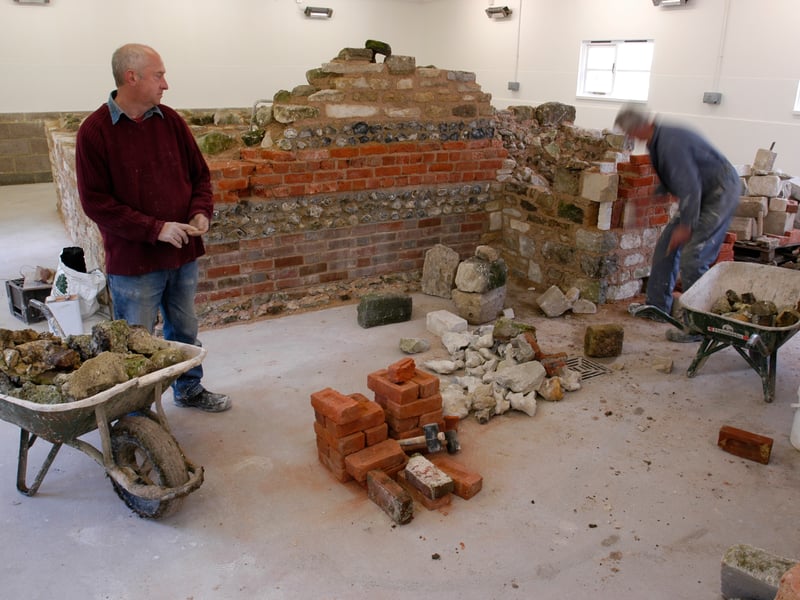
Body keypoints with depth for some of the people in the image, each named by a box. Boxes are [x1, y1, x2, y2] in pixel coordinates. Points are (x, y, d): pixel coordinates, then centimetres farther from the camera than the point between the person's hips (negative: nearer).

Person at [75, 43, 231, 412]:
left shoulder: (171, 121, 3)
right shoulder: (95, 131, -11)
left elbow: (199, 174, 11)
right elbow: (95, 202, -14)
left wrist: (201, 212, -8)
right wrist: (155, 229, -20)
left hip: (182, 252, 5)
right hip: (133, 258, -5)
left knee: (184, 329, 20)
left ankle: (189, 389, 41)